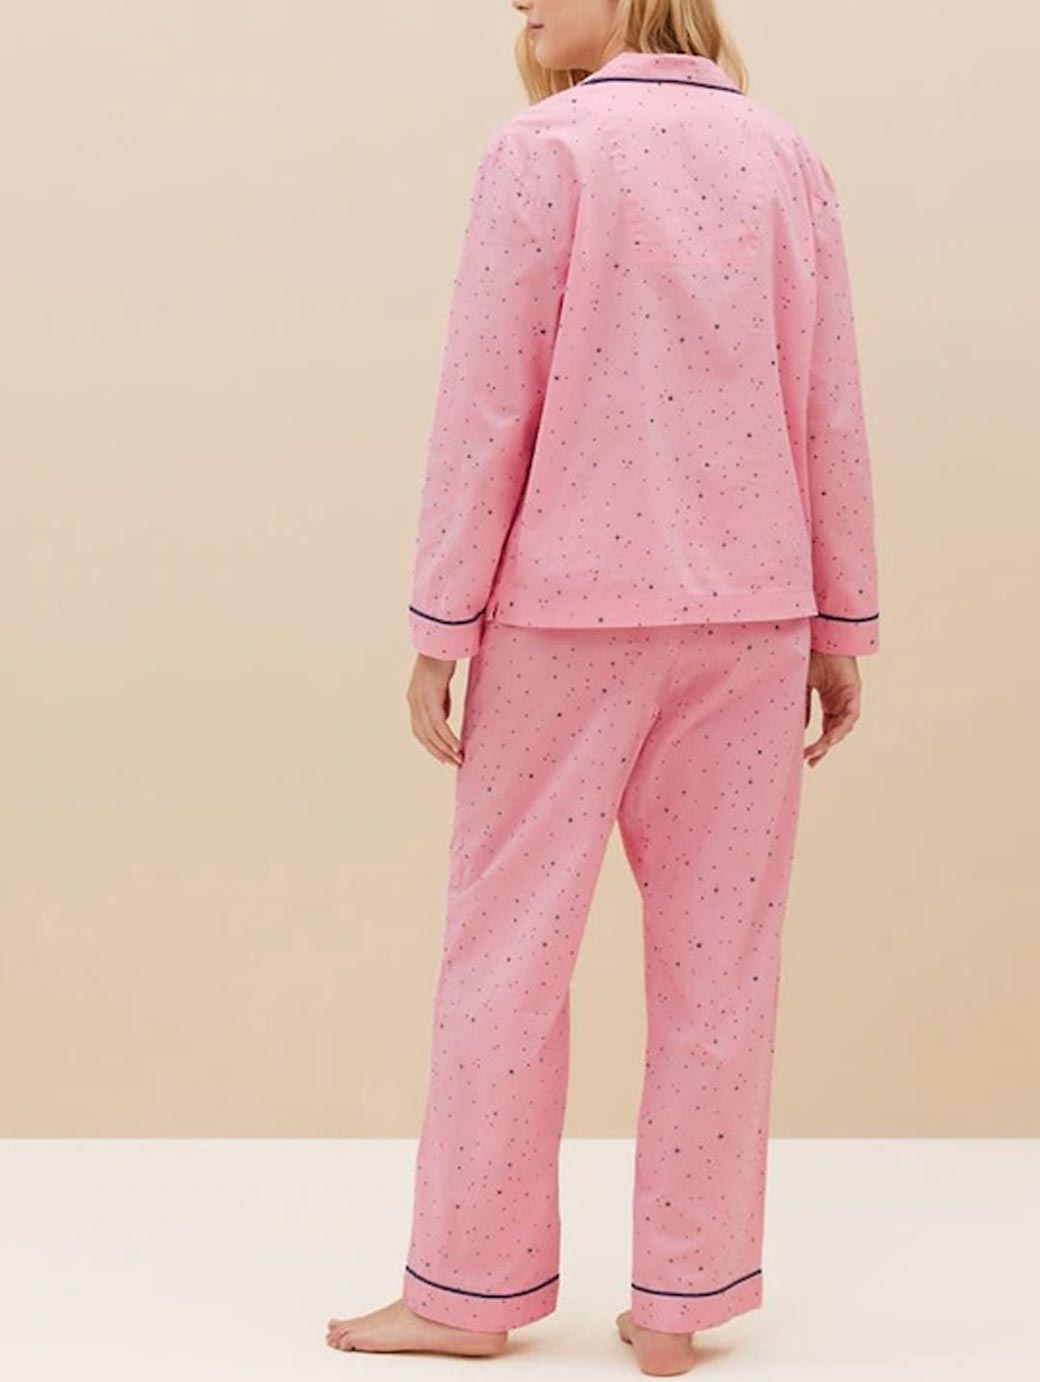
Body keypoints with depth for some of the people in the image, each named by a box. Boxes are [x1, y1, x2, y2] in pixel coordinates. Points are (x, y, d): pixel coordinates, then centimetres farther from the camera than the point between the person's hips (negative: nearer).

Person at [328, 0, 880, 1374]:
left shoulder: (546, 149, -7)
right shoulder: (788, 158, 6)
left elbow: (489, 403, -9)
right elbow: (829, 411, 5)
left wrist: (443, 623, -5)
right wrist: (842, 621, 11)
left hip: (570, 609, -4)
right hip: (747, 608, 4)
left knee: (509, 943, 7)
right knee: (718, 958, 8)